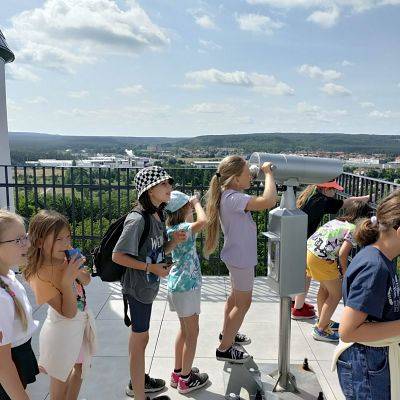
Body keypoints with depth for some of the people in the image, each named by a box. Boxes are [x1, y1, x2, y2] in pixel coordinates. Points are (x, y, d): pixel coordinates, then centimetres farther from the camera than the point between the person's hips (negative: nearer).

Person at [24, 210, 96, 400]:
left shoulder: (65, 258, -13)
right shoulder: (40, 275, -29)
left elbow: (86, 280, 2)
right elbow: (68, 313, -25)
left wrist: (78, 270, -19)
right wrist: (67, 281, -37)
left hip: (81, 323, 7)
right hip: (63, 332, -7)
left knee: (79, 368, 30)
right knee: (60, 385, 18)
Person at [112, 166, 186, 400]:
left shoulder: (158, 216, 2)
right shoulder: (137, 220, -25)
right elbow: (117, 256, -23)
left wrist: (174, 241, -9)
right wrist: (150, 267, -23)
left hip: (148, 286, 8)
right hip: (137, 288, -8)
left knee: (139, 336, 23)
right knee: (141, 339, 6)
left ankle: (138, 381, 43)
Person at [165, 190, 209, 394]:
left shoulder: (172, 228, 5)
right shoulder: (182, 228, -23)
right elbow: (203, 221, -40)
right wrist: (196, 203, -25)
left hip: (178, 284, 9)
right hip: (187, 286, -9)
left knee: (185, 330, 22)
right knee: (192, 333, 6)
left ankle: (178, 372, 34)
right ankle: (185, 380, 20)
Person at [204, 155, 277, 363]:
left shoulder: (229, 195, 1)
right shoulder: (233, 198, -30)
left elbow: (261, 201, 15)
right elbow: (268, 201, -40)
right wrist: (267, 172, -27)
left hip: (238, 256, 10)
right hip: (241, 258, -10)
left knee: (236, 296, 26)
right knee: (243, 303, 6)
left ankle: (227, 333, 46)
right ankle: (224, 348, 21)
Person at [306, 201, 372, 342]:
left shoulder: (338, 220, 16)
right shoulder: (355, 228, -7)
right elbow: (342, 254, -14)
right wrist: (345, 270, 2)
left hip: (308, 249, 9)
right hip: (321, 259, -9)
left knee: (325, 287, 26)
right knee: (336, 294, 8)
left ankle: (322, 321, 42)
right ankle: (320, 329, 17)